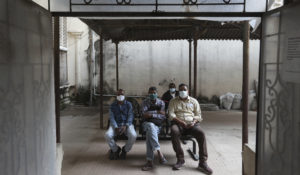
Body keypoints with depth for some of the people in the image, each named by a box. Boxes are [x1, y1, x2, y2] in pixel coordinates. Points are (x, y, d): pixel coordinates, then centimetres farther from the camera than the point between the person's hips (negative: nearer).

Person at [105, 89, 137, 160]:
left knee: (133, 136, -32)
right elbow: (111, 117, -2)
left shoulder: (128, 104, 4)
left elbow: (130, 116, -3)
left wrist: (125, 126, -21)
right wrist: (116, 128, -19)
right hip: (115, 125, 1)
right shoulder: (112, 105, 5)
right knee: (107, 135, -30)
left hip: (127, 124, 0)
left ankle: (125, 150, 0)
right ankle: (116, 149, 1)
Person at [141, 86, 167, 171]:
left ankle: (150, 161, -40)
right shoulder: (145, 102, 11)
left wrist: (151, 114, -10)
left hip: (157, 124, 0)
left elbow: (163, 116, -1)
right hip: (147, 123, 0)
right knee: (151, 126, -39)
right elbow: (144, 115, -6)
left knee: (149, 133, -35)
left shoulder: (161, 102, 12)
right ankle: (159, 152, -46)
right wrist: (157, 111, -5)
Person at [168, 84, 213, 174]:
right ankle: (180, 159, -25)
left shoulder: (194, 101, 18)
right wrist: (181, 122, -16)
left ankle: (202, 162, -28)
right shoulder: (173, 101, 14)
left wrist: (194, 122, -11)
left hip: (192, 123, 1)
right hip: (178, 123, -1)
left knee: (201, 133, -31)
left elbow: (198, 115, 12)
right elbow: (171, 114, 0)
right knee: (174, 132, -37)